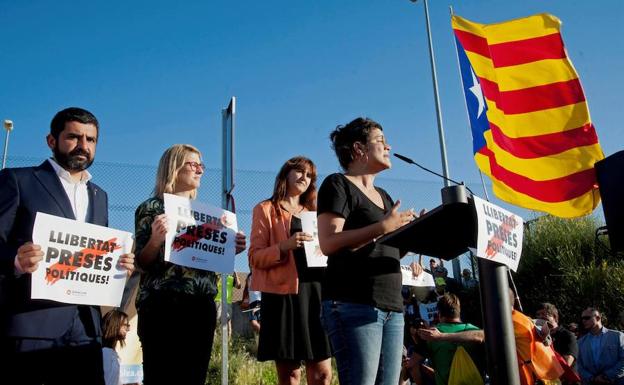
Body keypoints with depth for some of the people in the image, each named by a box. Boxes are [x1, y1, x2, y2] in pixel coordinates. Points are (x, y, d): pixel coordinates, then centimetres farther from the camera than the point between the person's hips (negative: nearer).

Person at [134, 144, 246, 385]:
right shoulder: (151, 208, 0)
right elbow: (142, 264, -3)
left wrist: (231, 249, 0)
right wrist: (156, 239, -22)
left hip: (202, 307, 5)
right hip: (162, 306, -5)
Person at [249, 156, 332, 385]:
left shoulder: (313, 212, 22)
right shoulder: (266, 209, 6)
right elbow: (255, 257, -3)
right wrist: (285, 246, -19)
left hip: (315, 291, 5)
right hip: (284, 293, -4)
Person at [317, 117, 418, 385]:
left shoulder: (383, 196, 23)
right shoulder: (338, 184, -1)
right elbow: (329, 243, -15)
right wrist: (384, 226, -17)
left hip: (392, 306, 8)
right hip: (354, 304, -8)